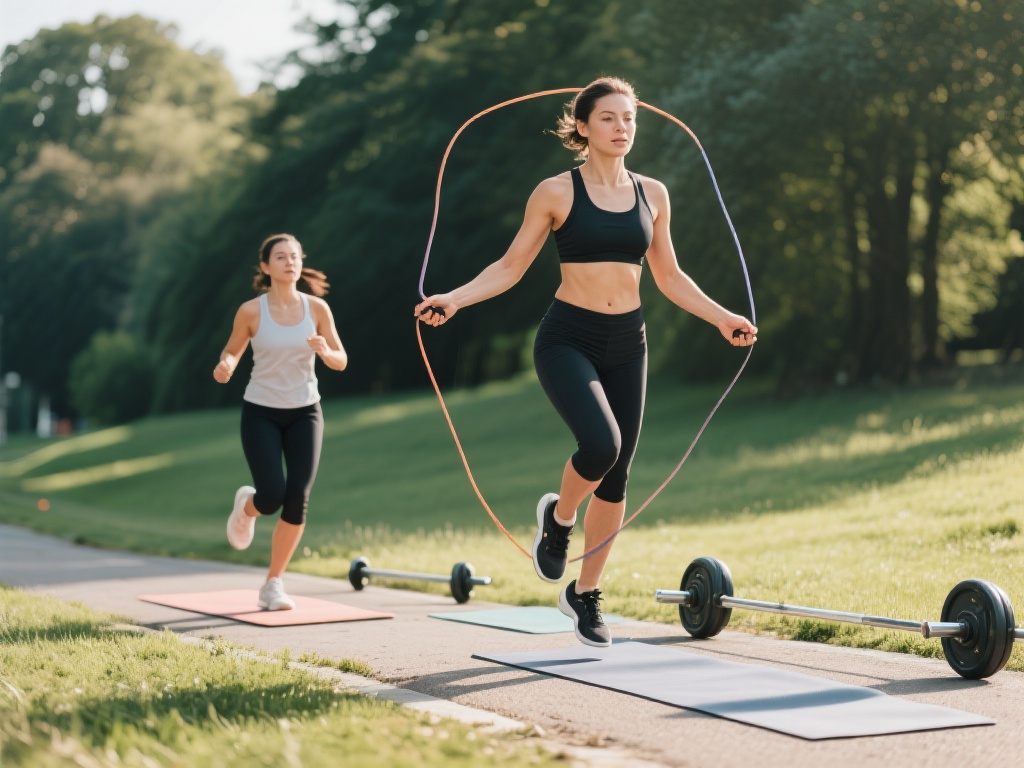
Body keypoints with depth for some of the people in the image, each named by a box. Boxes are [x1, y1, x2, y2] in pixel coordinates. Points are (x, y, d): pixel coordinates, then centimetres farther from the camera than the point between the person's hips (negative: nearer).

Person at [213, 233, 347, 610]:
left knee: (297, 501, -9)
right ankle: (246, 506, 24)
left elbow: (341, 361, 0)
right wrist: (225, 366, -18)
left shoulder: (317, 308, -6)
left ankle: (273, 585, 7)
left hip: (304, 413, 2)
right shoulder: (251, 311, -10)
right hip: (260, 413, -2)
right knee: (272, 496, -16)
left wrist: (325, 351, -23)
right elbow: (232, 351, 5)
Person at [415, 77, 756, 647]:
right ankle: (559, 516, 7)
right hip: (568, 339, -4)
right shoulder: (557, 193, -4)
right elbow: (511, 267, -1)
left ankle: (585, 594, 23)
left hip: (627, 344, 5)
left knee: (617, 477, 6)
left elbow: (669, 277, 16)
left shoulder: (652, 194, 7)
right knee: (600, 444, -27)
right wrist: (454, 299, -14)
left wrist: (723, 318, 10)